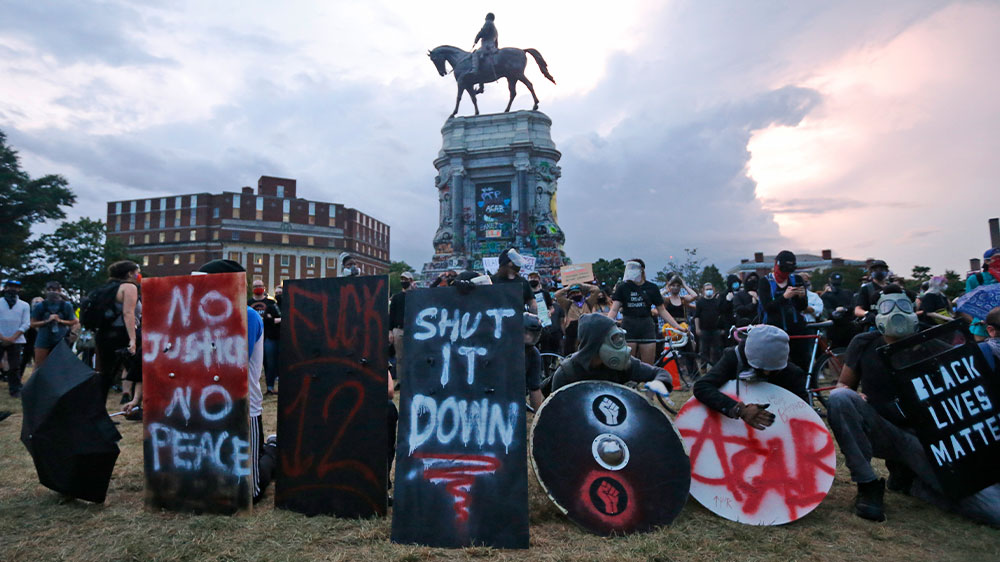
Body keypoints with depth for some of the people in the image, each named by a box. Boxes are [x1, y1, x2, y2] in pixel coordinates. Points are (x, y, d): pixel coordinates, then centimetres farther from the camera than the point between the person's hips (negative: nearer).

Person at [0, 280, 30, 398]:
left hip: (16, 340, 0)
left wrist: (12, 338, -8)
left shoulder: (24, 305, 7)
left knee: (14, 366, 3)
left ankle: (15, 390, 10)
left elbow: (26, 324, 1)